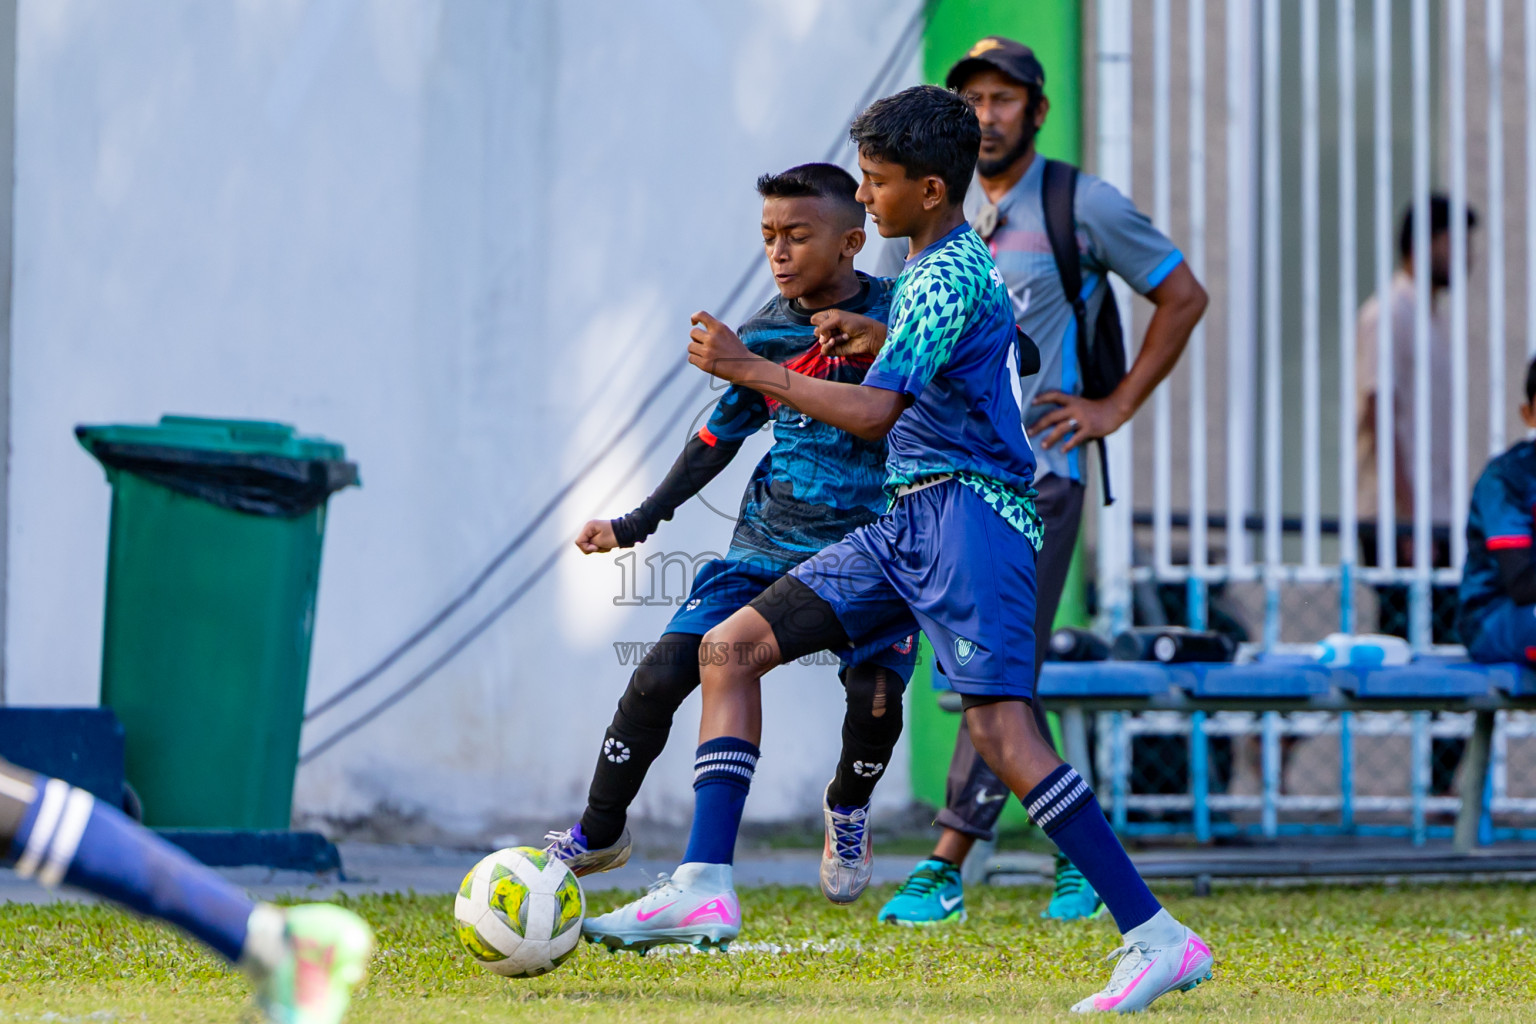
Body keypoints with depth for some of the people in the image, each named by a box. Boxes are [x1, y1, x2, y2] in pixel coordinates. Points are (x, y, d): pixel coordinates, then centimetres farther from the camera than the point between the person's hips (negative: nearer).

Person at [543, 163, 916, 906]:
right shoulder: (764, 334, 4)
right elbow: (722, 434, 16)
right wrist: (638, 524, 14)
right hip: (769, 539, 3)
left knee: (875, 696, -21)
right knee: (661, 675, -9)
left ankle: (848, 814, 14)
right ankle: (598, 832, 10)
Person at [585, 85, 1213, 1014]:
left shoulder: (950, 276, -13)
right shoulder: (942, 266, 18)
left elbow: (874, 411, -20)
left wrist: (751, 369, -14)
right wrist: (876, 344, 27)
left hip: (968, 511, -10)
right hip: (911, 520, 10)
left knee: (1000, 730, -19)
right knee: (732, 646, 4)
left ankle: (1159, 941, -17)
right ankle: (705, 888, 0)